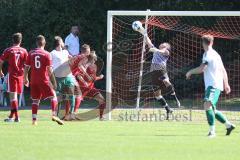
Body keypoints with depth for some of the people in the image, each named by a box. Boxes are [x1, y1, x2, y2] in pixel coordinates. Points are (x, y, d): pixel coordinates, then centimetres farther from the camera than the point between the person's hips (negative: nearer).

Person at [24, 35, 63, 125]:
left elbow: (26, 68, 8)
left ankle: (34, 120, 4)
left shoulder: (31, 53, 5)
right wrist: (54, 82, -3)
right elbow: (50, 70, -8)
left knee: (35, 100, 10)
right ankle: (54, 115, -14)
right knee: (53, 96, 3)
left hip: (34, 80, 4)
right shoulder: (46, 54, -5)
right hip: (44, 80, -4)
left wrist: (25, 79, 20)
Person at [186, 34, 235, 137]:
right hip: (213, 85, 10)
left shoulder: (208, 54, -10)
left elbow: (201, 69, -18)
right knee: (212, 110, 17)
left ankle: (212, 131, -32)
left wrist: (190, 72, -2)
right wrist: (226, 84, 31)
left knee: (207, 105, -24)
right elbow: (223, 70, 25)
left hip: (213, 85, -10)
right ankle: (228, 125, 28)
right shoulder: (215, 54, 19)